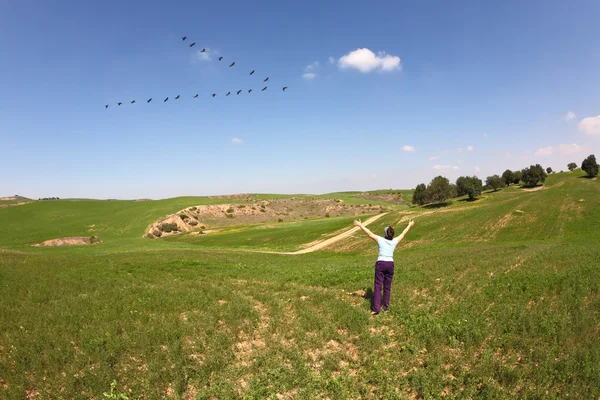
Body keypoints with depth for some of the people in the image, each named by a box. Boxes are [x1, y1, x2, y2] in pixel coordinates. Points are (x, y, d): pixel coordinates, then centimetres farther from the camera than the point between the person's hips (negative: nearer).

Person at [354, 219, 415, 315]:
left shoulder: (381, 240, -4)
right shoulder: (395, 241, 3)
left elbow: (369, 233, -3)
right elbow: (404, 233, 18)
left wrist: (360, 225, 5)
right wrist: (410, 225, 32)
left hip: (380, 264, -3)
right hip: (390, 264, 3)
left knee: (377, 286, -3)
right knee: (387, 286, 14)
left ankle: (376, 308, -10)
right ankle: (385, 306, 23)